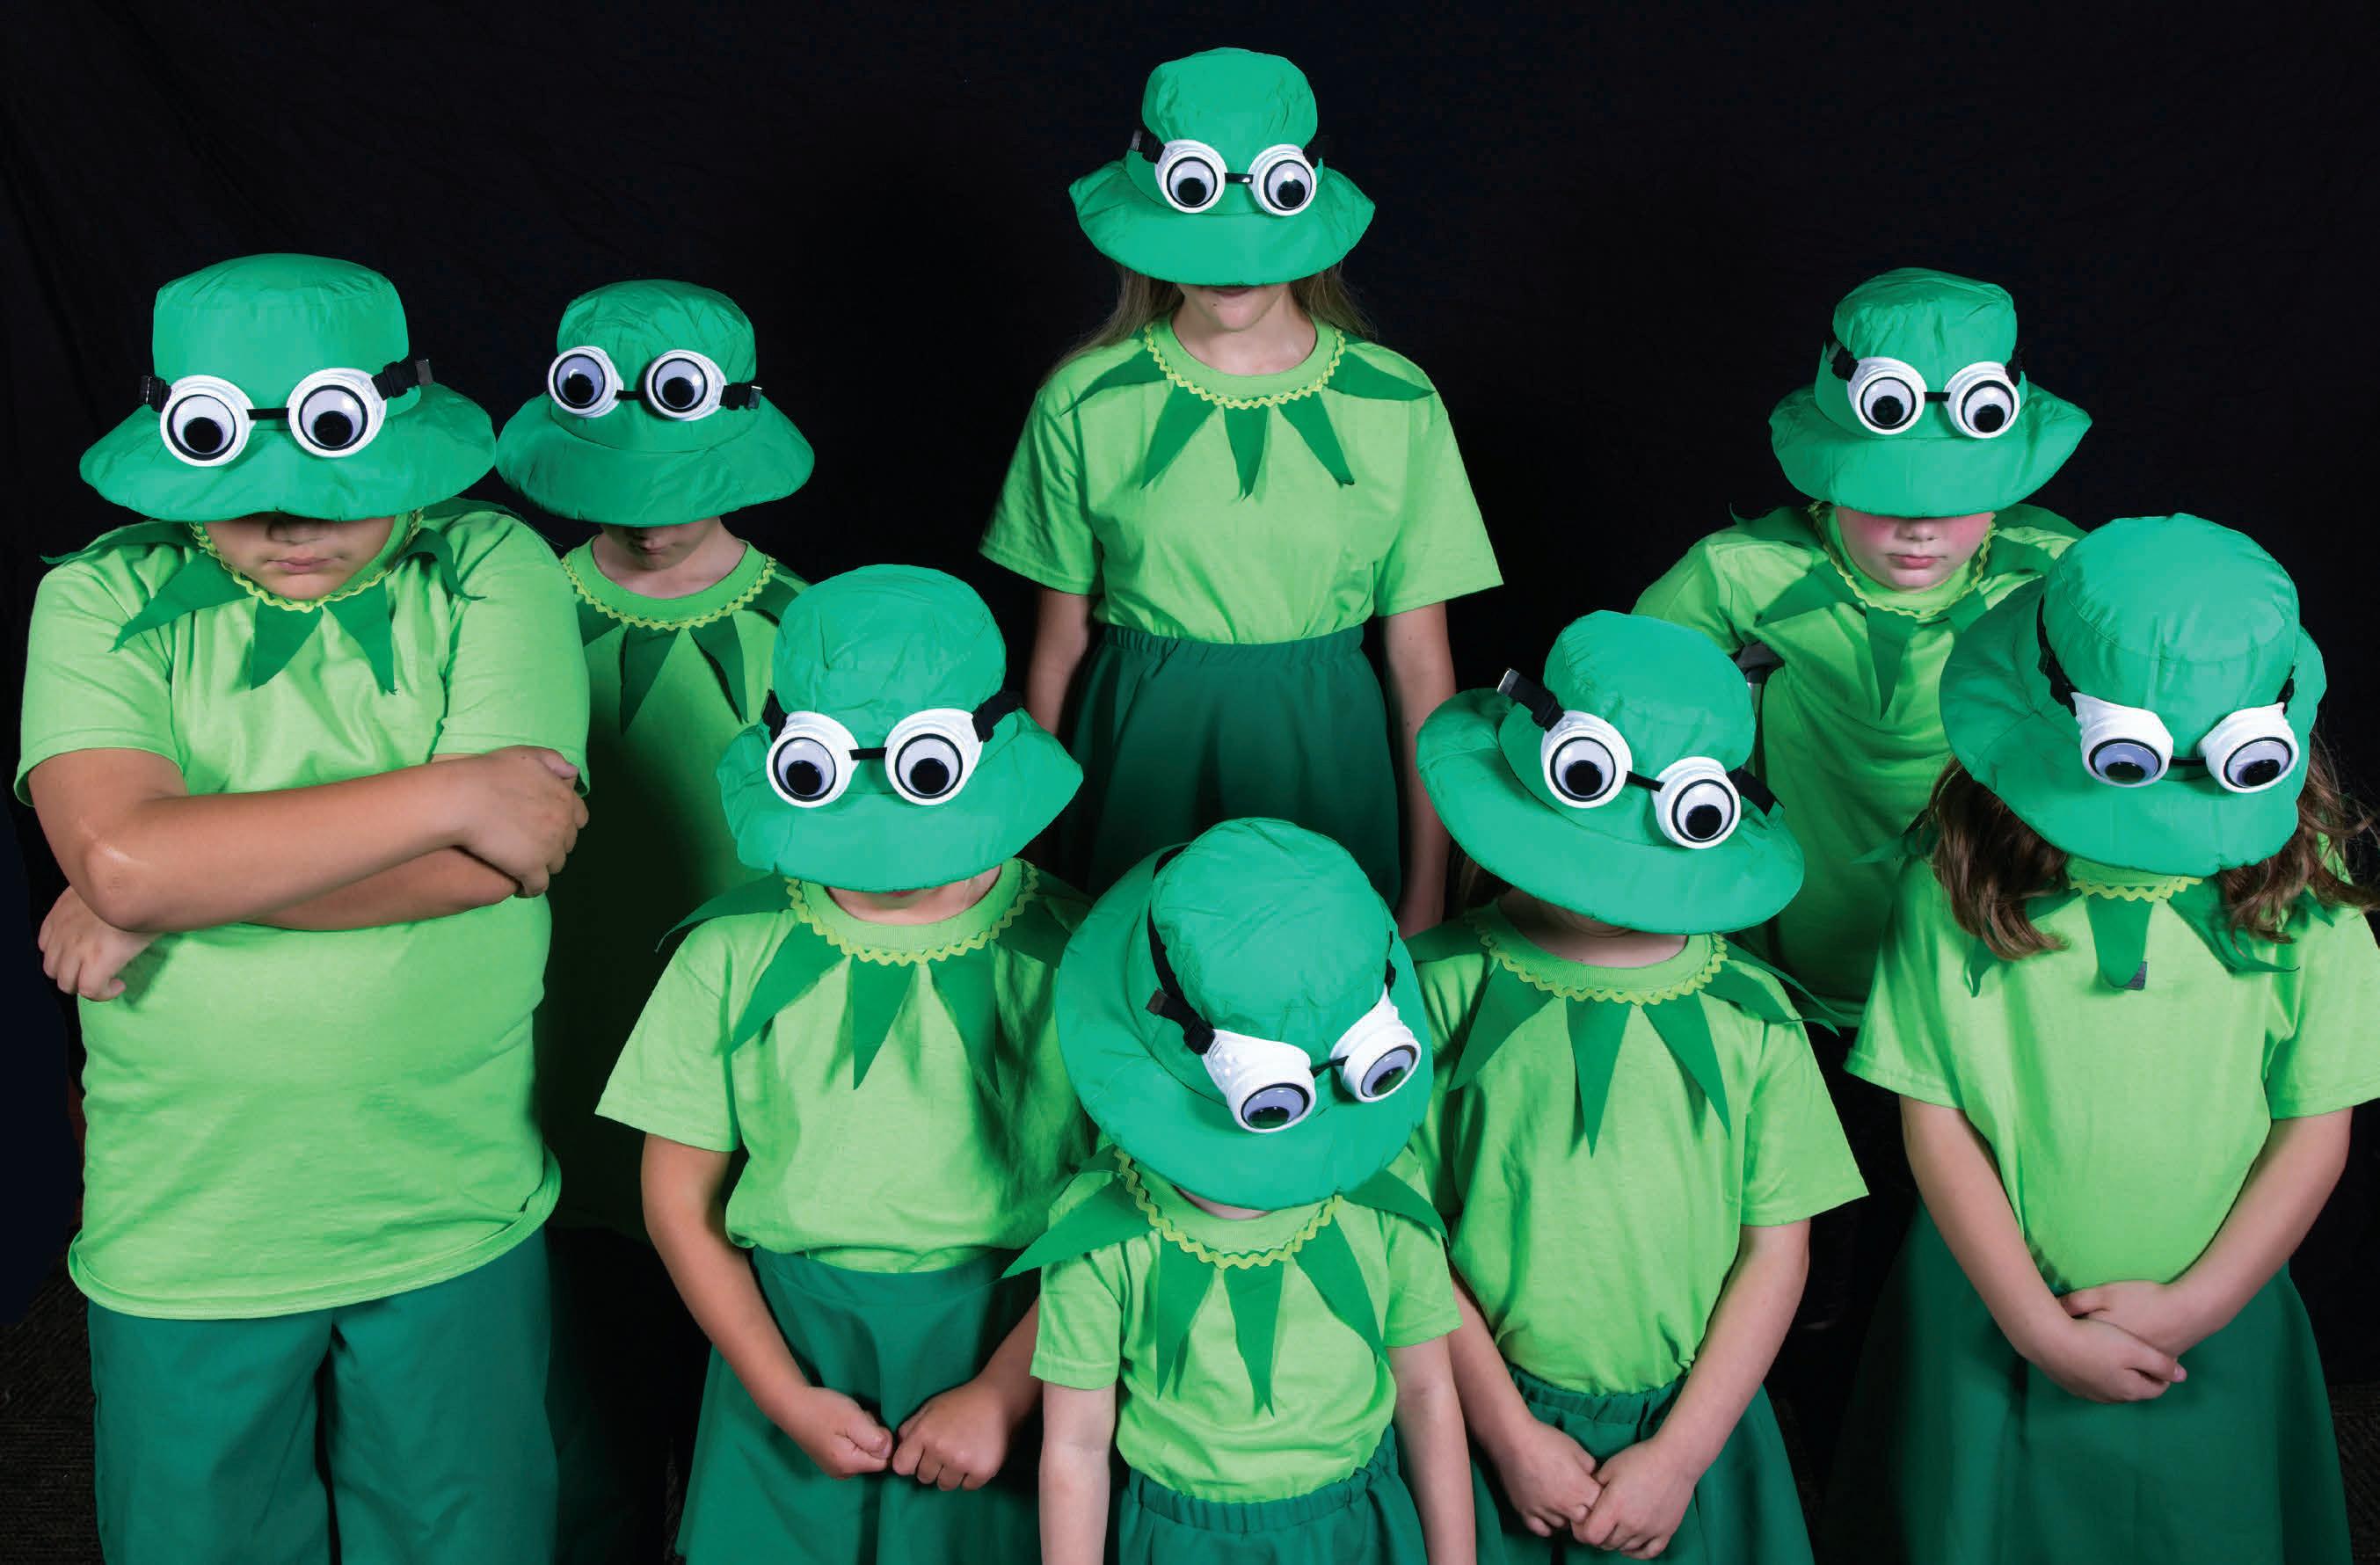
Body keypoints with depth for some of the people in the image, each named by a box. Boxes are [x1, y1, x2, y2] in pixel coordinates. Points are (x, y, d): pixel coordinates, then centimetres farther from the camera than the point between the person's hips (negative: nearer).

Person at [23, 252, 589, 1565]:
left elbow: (503, 854, -19)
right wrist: (448, 794, -22)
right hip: (180, 1243, 0)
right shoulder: (103, 600, -6)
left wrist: (178, 887, -18)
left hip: (452, 1222, 0)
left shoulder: (491, 571, -7)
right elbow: (117, 852, -23)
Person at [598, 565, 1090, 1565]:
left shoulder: (1064, 956, -8)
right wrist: (790, 1398, -5)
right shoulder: (734, 954, -4)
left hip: (1004, 1350, -1)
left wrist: (1000, 1395, -10)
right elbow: (680, 1196, 0)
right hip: (788, 1344, 1)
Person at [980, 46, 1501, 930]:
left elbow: (1420, 662, -3)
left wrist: (1428, 889, -3)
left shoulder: (1397, 407, -5)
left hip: (1325, 757, 0)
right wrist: (1031, 840, 4)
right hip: (1138, 756, 0)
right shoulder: (1086, 403, -5)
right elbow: (1061, 642, 1)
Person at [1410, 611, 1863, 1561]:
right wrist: (1511, 1436, -8)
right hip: (1491, 1416, -1)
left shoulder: (1748, 1012, -6)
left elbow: (1776, 1251, -3)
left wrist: (1678, 1455, -7)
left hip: (1689, 1424, 1)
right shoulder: (1444, 985, -11)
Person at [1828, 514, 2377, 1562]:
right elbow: (1934, 1120, -11)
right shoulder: (1962, 889, -14)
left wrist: (2193, 1305, -10)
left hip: (2211, 1328, 1)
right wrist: (2038, 1324, -12)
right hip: (1993, 1321, -1)